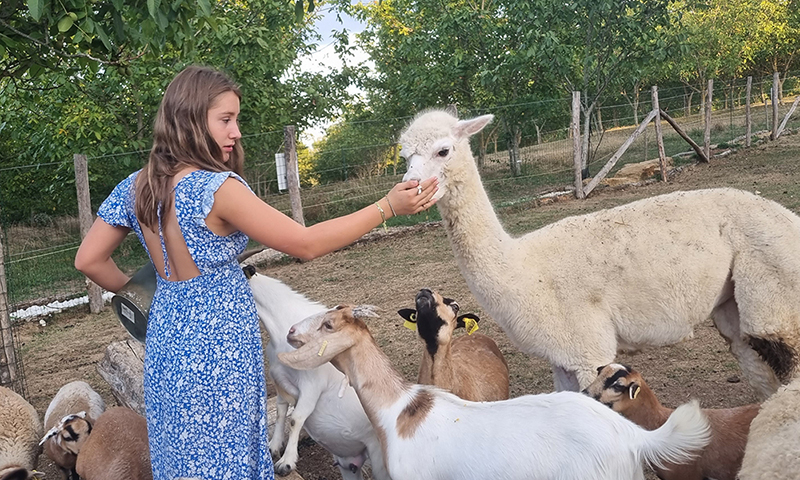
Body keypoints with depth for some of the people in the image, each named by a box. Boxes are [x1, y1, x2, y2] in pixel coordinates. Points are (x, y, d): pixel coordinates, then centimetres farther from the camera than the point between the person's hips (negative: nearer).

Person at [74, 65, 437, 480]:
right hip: (218, 347, -7)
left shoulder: (135, 187, 0)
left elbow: (88, 260, 7)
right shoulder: (218, 188, -22)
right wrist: (387, 206, -16)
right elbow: (305, 244, -21)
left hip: (165, 333, 8)